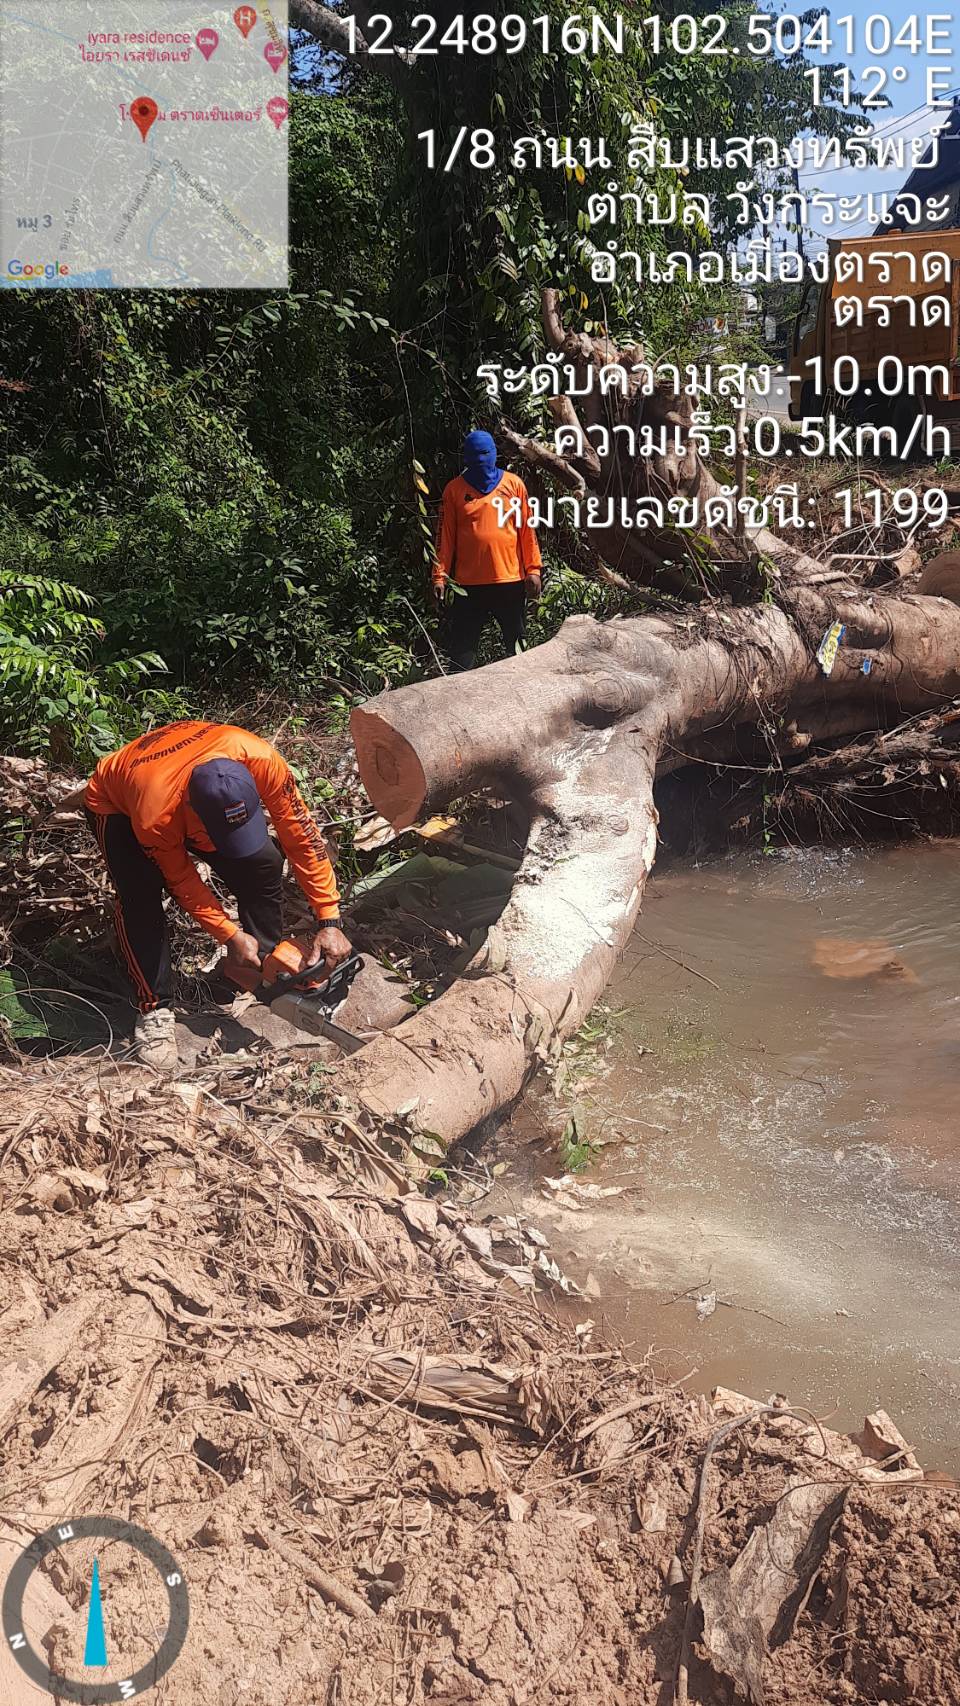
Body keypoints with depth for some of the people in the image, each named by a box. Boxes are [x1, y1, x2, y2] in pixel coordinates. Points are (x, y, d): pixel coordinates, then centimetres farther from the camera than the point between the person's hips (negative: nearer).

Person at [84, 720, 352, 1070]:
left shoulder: (261, 760, -40)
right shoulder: (154, 818, -44)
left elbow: (302, 836, -30)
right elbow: (181, 879, -23)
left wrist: (329, 923, -29)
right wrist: (231, 937, -20)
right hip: (116, 806, -3)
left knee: (263, 865, -13)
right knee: (141, 894, -28)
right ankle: (155, 1011, -13)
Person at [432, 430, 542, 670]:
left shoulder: (514, 484, 6)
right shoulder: (454, 489, 5)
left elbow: (527, 531, 6)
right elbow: (445, 536, 5)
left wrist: (533, 570, -1)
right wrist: (440, 576, -2)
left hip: (511, 580, 0)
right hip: (469, 584, 0)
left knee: (517, 646, 8)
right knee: (462, 647, 1)